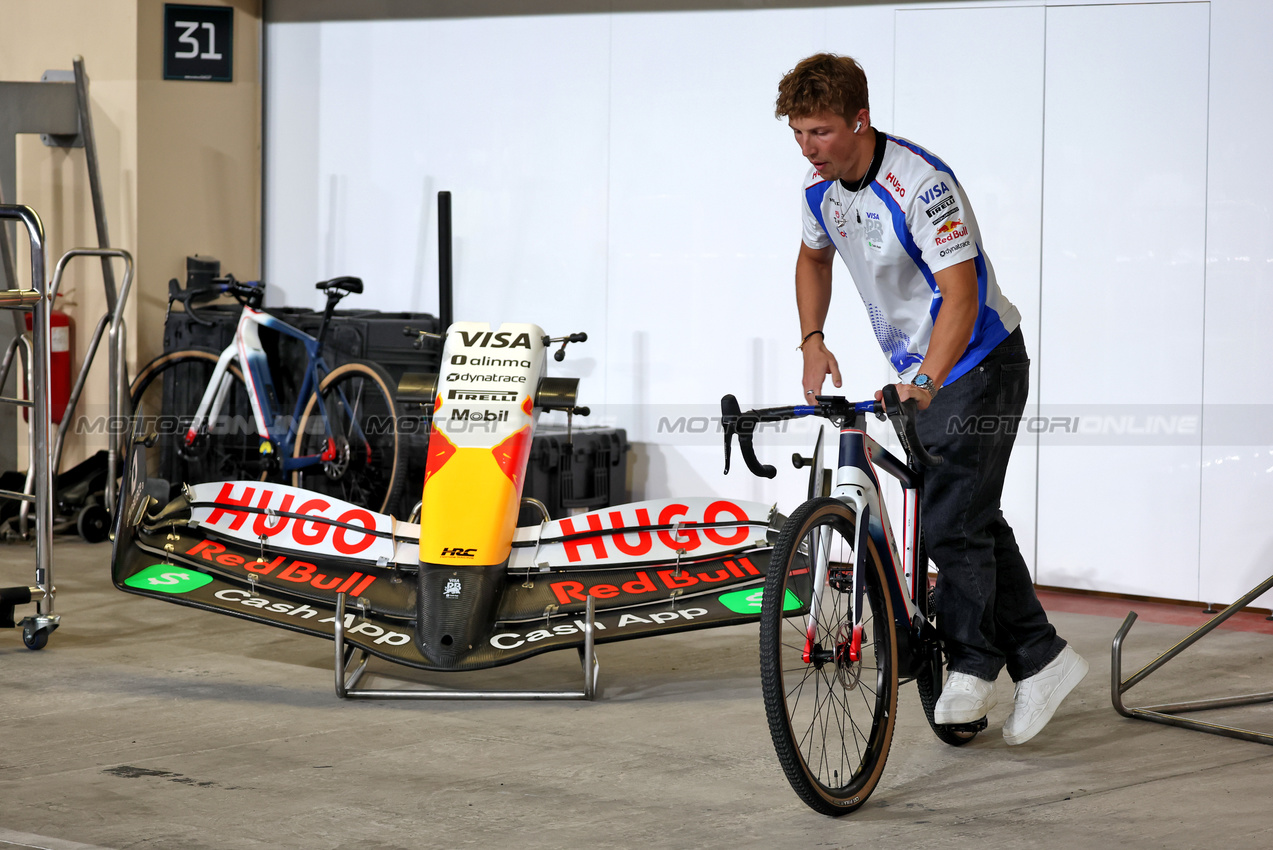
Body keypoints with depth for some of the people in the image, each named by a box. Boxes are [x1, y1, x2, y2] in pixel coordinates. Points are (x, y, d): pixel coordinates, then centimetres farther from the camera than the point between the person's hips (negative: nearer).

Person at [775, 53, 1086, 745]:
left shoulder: (921, 185, -29)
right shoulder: (821, 186, -4)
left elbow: (961, 296, -34)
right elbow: (814, 258, 17)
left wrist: (923, 385, -45)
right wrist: (813, 340, 3)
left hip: (979, 360, -8)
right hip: (919, 369, 8)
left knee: (952, 520, -11)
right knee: (971, 517, 11)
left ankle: (970, 668, 4)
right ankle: (1041, 658, 20)